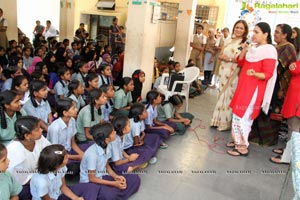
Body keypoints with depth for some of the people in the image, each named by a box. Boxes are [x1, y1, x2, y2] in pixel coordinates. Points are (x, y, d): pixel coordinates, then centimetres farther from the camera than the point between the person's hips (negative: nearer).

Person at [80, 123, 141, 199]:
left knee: (135, 179, -4)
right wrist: (114, 183, -18)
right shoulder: (92, 153, -27)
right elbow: (92, 178, -19)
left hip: (102, 177, 7)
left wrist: (115, 176, -8)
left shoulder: (106, 147, -6)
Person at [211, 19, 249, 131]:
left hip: (234, 74, -6)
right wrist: (223, 57, -8)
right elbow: (220, 55, 13)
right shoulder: (229, 41, 12)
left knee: (229, 97, 0)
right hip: (224, 72, 6)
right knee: (222, 96, 12)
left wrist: (229, 59, -14)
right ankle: (219, 120, 24)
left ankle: (225, 123, 13)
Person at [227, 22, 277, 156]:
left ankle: (243, 147, 3)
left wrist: (254, 74, -37)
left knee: (242, 117, -7)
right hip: (244, 87, 8)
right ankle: (239, 141, 25)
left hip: (254, 89, -8)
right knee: (238, 115, 13)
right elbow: (240, 63, 16)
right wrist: (244, 51, 0)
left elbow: (267, 75, -18)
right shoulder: (253, 48, 11)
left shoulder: (269, 50, -13)